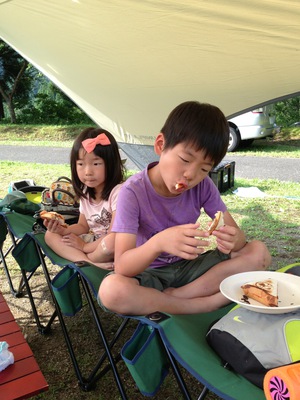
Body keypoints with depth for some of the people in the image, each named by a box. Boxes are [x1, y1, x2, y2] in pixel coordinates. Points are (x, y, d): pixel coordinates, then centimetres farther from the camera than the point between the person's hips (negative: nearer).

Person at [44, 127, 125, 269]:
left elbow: (114, 235, -22)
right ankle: (90, 263, -21)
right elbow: (83, 226, 13)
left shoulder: (117, 192, -19)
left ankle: (85, 259, -9)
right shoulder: (86, 193, 5)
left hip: (114, 251, -8)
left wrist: (85, 246, -11)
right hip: (92, 240, 8)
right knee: (50, 235, -2)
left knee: (111, 242, -42)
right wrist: (63, 230, -7)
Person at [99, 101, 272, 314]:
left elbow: (239, 236, -9)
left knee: (259, 252, -13)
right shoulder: (133, 191, -20)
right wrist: (158, 242, -47)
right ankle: (214, 302, -19)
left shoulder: (203, 185, -9)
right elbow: (122, 267, -26)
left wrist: (232, 240, -35)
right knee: (111, 290, -36)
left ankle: (175, 296, -17)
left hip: (190, 267, 4)